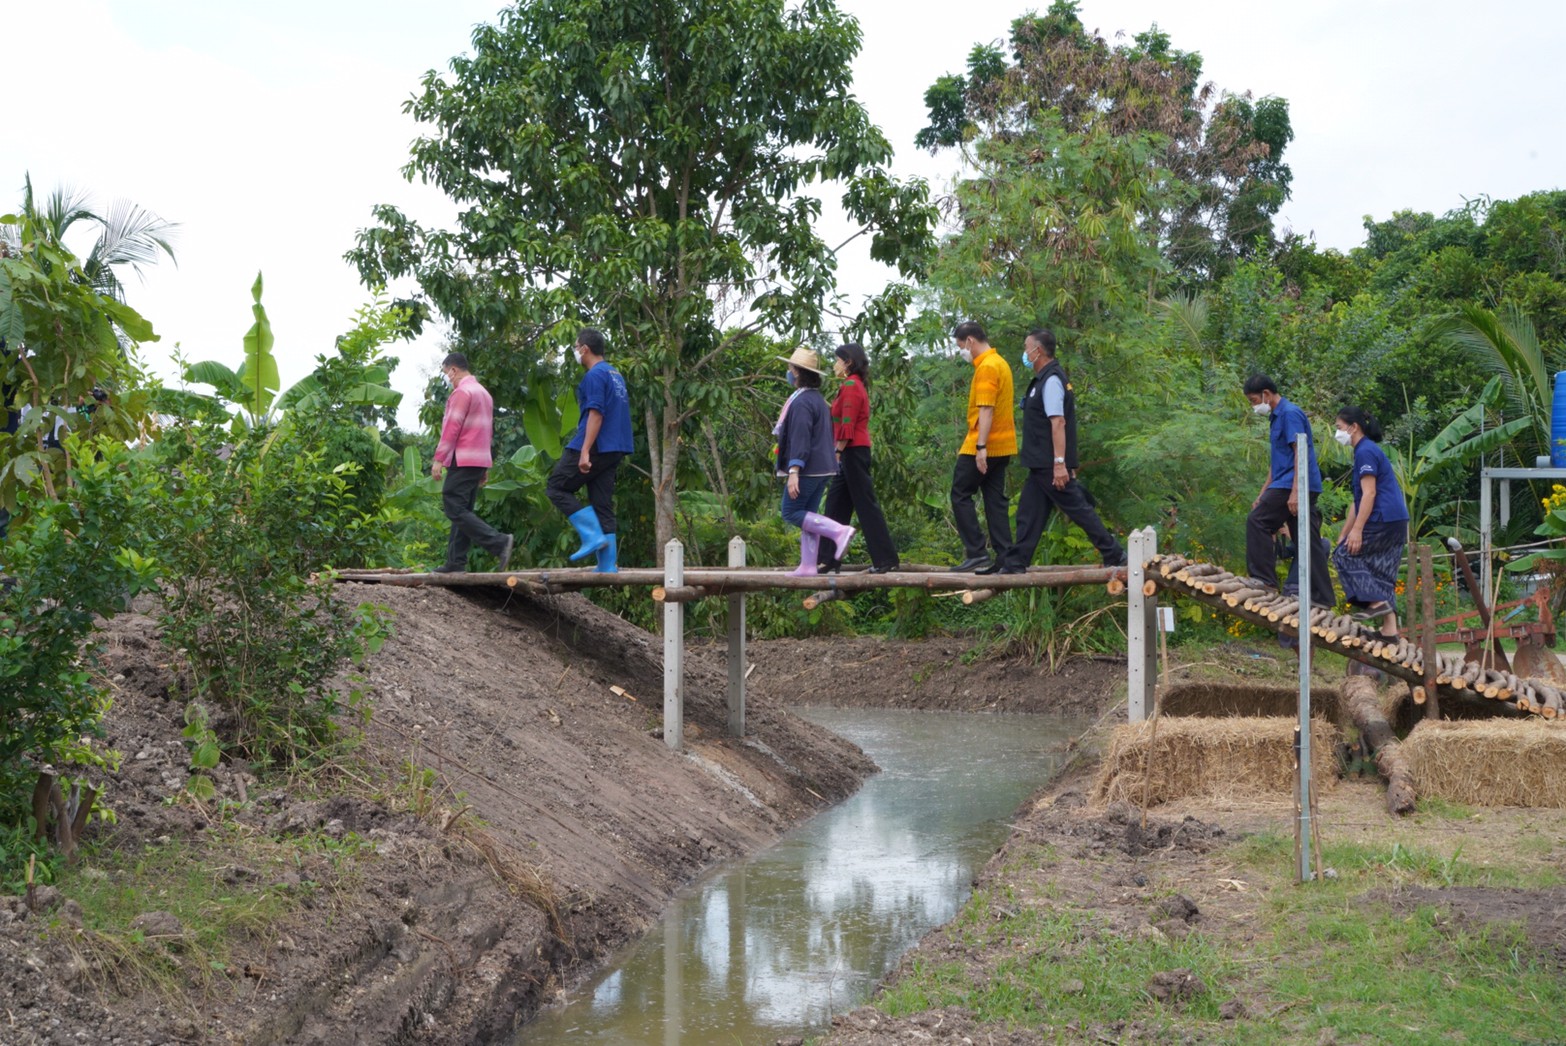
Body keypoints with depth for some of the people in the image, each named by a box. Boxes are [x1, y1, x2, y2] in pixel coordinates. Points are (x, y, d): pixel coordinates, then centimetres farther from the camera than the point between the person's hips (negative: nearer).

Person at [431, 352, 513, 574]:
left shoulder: (462, 392, -10)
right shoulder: (484, 393, 21)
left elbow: (452, 428, -17)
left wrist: (439, 458, -15)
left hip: (462, 460, -10)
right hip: (480, 460, 10)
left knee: (454, 508, -12)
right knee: (463, 510, 9)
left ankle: (498, 542, -21)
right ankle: (456, 563, 7)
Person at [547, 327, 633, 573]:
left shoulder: (595, 376, -10)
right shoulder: (616, 375, 19)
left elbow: (596, 414, -19)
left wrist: (585, 451, -24)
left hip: (594, 447, -9)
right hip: (615, 450, 9)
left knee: (556, 488, -1)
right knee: (602, 504, 8)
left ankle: (593, 535, -11)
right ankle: (608, 565, 4)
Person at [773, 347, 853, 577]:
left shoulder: (801, 402, -16)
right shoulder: (818, 399, 15)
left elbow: (800, 439, -23)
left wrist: (793, 471, -26)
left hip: (807, 469, -10)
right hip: (822, 468, 10)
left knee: (791, 512, -4)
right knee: (806, 514, 11)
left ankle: (838, 531, -14)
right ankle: (809, 565, 9)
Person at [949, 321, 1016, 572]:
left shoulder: (986, 367, -15)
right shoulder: (1000, 363, 16)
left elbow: (986, 410, -22)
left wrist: (981, 446, -26)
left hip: (982, 448, -9)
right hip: (1002, 446, 9)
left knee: (961, 495, -2)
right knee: (995, 499, 9)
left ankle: (976, 552, -6)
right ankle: (1004, 556, 6)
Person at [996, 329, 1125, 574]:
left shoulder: (1051, 380, -16)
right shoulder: (1044, 379, 15)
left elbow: (1058, 422, -23)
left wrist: (1060, 463, -27)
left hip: (1051, 465, -10)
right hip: (1042, 464, 10)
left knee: (1078, 508, -4)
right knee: (1029, 512, 9)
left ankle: (1114, 555, 2)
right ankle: (1015, 563, 10)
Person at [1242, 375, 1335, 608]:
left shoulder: (1290, 413, -9)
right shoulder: (1276, 417, 22)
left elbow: (1301, 453, -17)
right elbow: (1278, 461, 28)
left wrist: (1294, 492, -23)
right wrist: (1263, 494, 25)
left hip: (1293, 484, -10)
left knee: (1257, 522, -11)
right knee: (1309, 542, 7)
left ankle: (1263, 578, -12)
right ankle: (1323, 598, 7)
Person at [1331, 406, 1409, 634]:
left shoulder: (1365, 452, -9)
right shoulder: (1368, 450, 22)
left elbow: (1369, 494, -18)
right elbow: (1359, 500, 25)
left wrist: (1357, 530, -21)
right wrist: (1343, 534, 24)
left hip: (1383, 520, -10)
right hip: (1396, 521, 10)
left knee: (1344, 554, -3)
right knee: (1382, 572, 8)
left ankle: (1377, 601, -12)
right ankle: (1390, 628, 4)